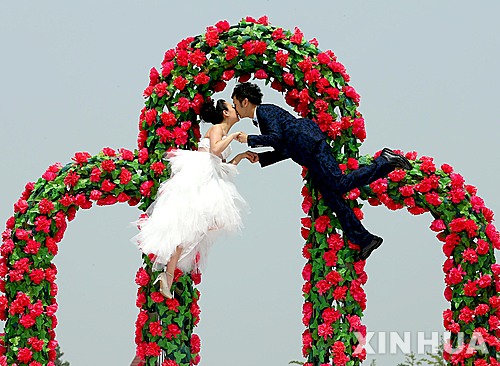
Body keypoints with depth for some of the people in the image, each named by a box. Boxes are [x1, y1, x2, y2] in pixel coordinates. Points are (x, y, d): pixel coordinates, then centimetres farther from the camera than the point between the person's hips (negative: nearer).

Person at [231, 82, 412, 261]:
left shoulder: (265, 111, -2)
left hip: (311, 145, -10)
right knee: (331, 196, 4)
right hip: (308, 152, 10)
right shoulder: (261, 116, 27)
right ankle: (364, 239, 3)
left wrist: (249, 139, -6)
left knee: (339, 184, -18)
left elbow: (276, 137, -16)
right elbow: (283, 151, 26)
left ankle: (384, 162, -13)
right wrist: (259, 157, 19)